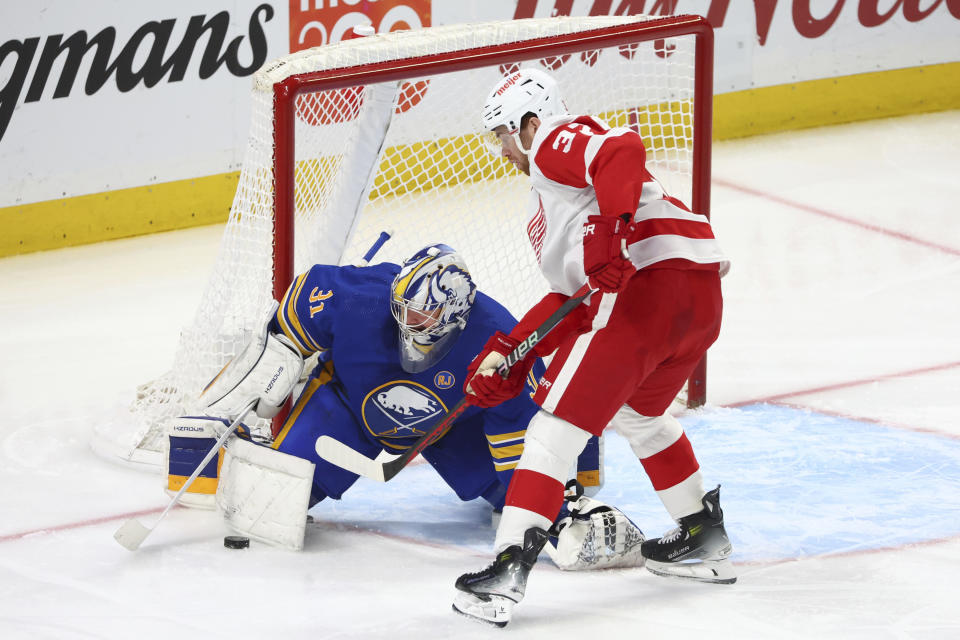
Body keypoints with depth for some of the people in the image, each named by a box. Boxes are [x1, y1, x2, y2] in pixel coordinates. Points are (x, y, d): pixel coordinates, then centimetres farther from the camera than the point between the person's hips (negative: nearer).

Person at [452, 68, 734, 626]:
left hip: (652, 282, -10)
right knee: (638, 411, 34)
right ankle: (705, 539, 40)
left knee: (560, 421, -10)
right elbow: (574, 296, 30)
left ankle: (510, 567, -18)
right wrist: (509, 352, 22)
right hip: (701, 301, 10)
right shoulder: (551, 188, 34)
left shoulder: (556, 142, 5)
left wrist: (611, 230, -28)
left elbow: (622, 151, -18)